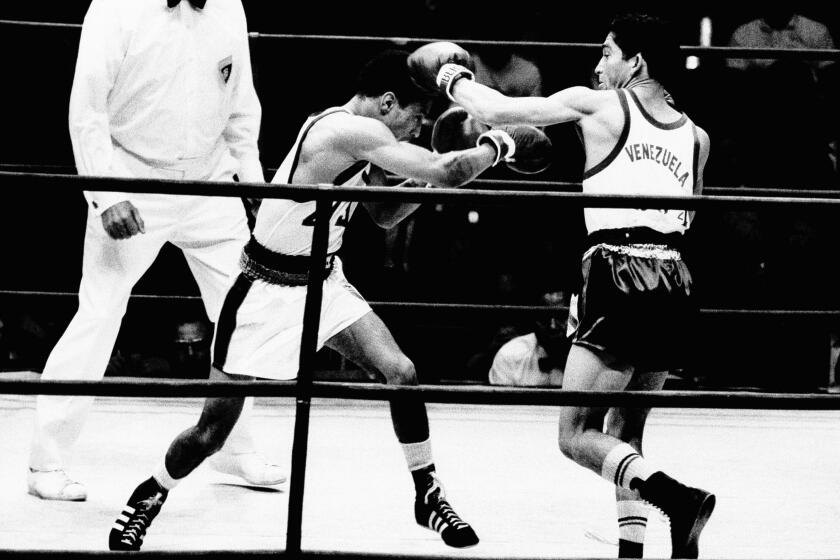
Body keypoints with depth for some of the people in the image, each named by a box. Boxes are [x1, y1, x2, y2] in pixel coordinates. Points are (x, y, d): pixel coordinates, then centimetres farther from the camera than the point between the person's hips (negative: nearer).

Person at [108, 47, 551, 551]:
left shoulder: (362, 140, 1)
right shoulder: (347, 131, -27)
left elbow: (385, 216, 14)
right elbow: (445, 173, -31)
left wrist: (429, 181, -1)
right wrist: (499, 144, -16)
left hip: (325, 281, 8)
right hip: (269, 289, -8)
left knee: (401, 373, -7)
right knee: (214, 430, -2)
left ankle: (428, 495, 8)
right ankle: (147, 499, 22)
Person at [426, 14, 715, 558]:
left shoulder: (599, 105, 3)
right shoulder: (695, 137, 17)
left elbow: (498, 111, 4)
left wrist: (451, 76, 23)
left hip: (620, 276, -6)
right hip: (677, 288, 6)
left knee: (577, 435, -4)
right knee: (624, 427, 21)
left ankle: (675, 496, -26)